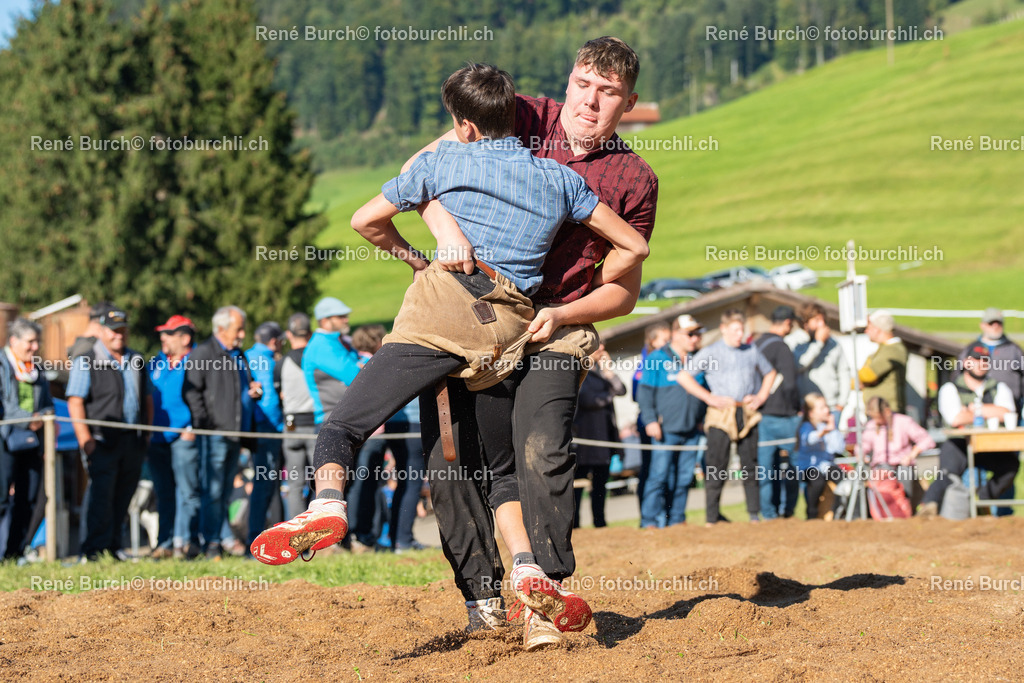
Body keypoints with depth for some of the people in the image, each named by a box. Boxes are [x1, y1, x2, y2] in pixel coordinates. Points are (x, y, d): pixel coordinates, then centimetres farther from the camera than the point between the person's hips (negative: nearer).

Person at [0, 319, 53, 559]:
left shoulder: (37, 371, 19)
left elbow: (48, 404, 23)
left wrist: (43, 417, 1)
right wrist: (28, 419, -17)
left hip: (31, 442, 7)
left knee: (28, 499, 6)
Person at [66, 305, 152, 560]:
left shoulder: (136, 361, 17)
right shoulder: (86, 362, -1)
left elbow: (148, 399, 24)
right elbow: (75, 402, -8)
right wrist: (85, 439, -16)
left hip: (133, 441, 5)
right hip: (103, 442, -5)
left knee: (123, 496, 7)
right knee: (101, 495, -10)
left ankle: (113, 545, 16)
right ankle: (94, 550, -7)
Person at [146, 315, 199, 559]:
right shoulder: (155, 363, 16)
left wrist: (193, 428, -13)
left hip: (184, 438, -6)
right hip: (158, 438, 6)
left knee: (187, 491, -5)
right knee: (163, 495, 7)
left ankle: (186, 542, -3)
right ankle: (165, 543, 9)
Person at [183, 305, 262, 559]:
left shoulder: (239, 357, 22)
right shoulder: (203, 354, -4)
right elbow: (191, 391, -10)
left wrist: (254, 390, 12)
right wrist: (204, 423, -16)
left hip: (236, 433, 8)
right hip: (214, 433, -8)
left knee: (226, 490, 11)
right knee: (213, 490, -8)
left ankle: (223, 538, 15)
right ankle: (213, 541, -6)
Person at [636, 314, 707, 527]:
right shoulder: (657, 359, -1)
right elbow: (645, 392, -2)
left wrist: (703, 418, 15)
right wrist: (651, 420, -10)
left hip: (692, 430, 5)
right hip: (666, 429, -5)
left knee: (684, 478, 5)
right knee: (659, 476, -9)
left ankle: (676, 518, 13)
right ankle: (650, 520, -7)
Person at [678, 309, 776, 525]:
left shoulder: (752, 351, 12)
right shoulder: (710, 353, 1)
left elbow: (770, 372, 28)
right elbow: (683, 376, -4)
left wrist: (761, 396, 12)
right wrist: (710, 398, -8)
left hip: (748, 414, 3)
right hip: (721, 415, -3)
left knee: (751, 465, 4)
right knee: (717, 467, -3)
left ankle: (755, 514, 9)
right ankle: (712, 518, 1)